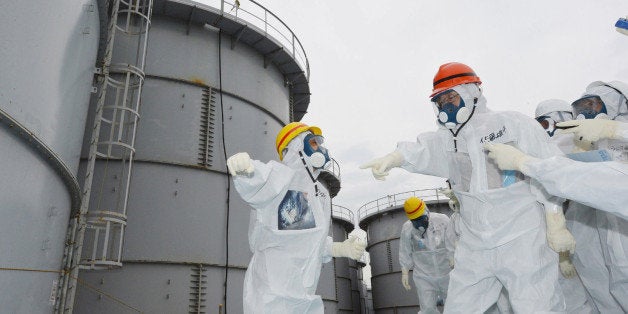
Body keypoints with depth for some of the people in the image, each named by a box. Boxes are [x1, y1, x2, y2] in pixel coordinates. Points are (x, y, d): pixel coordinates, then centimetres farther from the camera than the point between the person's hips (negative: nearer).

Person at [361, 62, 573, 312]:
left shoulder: (512, 123, -3)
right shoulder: (447, 139, 7)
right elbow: (420, 151, -14)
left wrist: (556, 224, -7)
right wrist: (392, 158, -36)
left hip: (523, 242, -4)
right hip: (474, 248, 5)